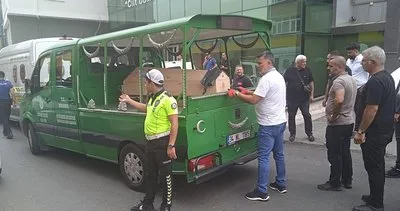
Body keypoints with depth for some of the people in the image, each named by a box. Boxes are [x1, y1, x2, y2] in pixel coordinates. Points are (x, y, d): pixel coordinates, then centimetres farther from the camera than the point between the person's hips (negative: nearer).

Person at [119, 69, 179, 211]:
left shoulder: (168, 99, -18)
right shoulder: (152, 98, 10)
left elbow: (174, 124, -20)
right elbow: (147, 108, 33)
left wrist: (171, 146, -22)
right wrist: (129, 101, 38)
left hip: (162, 143, -9)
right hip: (151, 142, 9)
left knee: (165, 175, 6)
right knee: (150, 174, 18)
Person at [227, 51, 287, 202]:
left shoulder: (266, 78, -19)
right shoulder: (278, 76, 13)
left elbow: (254, 100, -22)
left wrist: (237, 94, -11)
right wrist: (247, 92, 13)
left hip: (269, 125, -10)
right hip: (280, 121, 10)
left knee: (263, 157, -4)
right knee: (279, 154, 17)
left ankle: (262, 192, 3)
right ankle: (281, 184, 29)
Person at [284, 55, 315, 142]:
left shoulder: (307, 70, 2)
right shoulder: (290, 71, -3)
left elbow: (311, 83, 8)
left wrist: (311, 95, 4)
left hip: (304, 99, 1)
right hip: (291, 98, 0)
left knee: (307, 115, 2)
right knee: (291, 116, 8)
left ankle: (309, 133, 19)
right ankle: (292, 134, 22)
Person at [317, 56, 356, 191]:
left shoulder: (338, 81, -20)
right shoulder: (351, 79, 12)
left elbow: (339, 100, -37)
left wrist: (334, 116, -23)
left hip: (337, 124, -10)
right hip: (349, 122, 10)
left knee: (334, 155, 1)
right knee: (345, 153, 18)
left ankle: (335, 183, 11)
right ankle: (347, 181, 28)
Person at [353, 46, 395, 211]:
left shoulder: (375, 81, -22)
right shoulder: (388, 77, 10)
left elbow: (372, 109, -26)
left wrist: (360, 131, -20)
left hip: (374, 133, -10)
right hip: (385, 131, 10)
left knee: (374, 168, 0)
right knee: (378, 166, 19)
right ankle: (376, 197, 33)